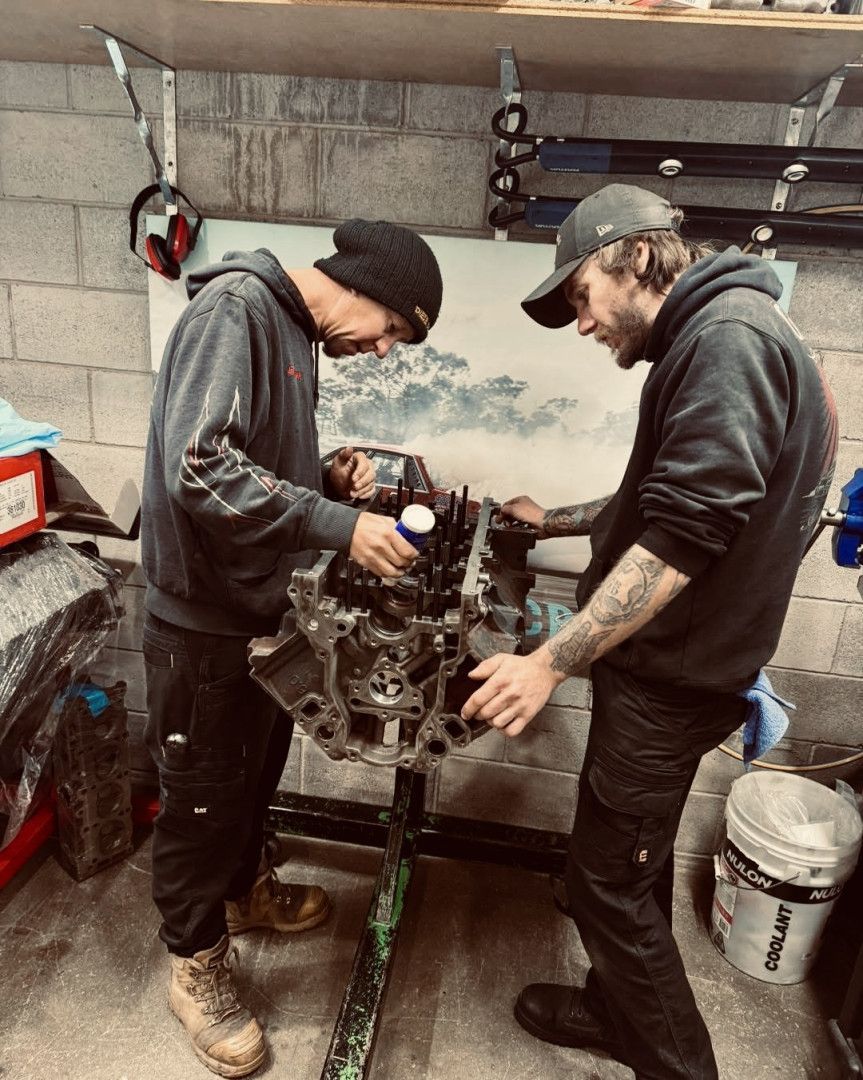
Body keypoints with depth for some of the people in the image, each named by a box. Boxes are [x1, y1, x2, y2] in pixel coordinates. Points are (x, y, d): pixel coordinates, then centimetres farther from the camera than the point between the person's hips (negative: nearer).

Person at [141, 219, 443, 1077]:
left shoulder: (297, 334, 9)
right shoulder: (234, 307, -19)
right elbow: (198, 469, -31)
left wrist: (329, 478, -3)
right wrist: (340, 525, -29)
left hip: (265, 607, 9)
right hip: (204, 620, -9)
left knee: (258, 767, 25)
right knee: (201, 795, 10)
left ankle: (246, 888, 50)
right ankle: (195, 963, 33)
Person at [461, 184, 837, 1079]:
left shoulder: (729, 338, -19)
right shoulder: (705, 340, 14)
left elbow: (684, 532, -29)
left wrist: (550, 662, -28)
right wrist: (555, 521, 24)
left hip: (675, 678, -10)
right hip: (666, 664, 10)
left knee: (610, 879, 5)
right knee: (632, 863, 23)